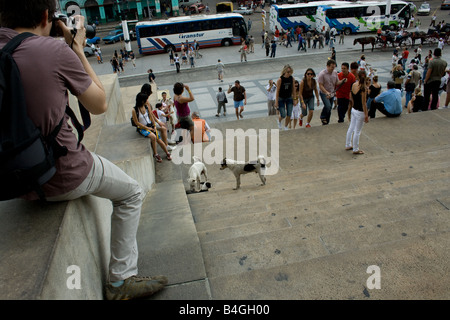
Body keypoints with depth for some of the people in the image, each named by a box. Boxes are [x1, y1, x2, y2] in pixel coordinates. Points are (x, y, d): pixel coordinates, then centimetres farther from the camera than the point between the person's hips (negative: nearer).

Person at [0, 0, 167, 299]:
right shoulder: (56, 50, -18)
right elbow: (99, 105, -5)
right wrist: (78, 48, 1)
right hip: (65, 177, -7)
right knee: (132, 194, 20)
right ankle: (121, 280, 21)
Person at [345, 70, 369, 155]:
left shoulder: (353, 85, -2)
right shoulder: (363, 88, -22)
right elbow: (363, 103, -20)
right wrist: (366, 115, -13)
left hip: (353, 109, 7)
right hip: (360, 112, -7)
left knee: (351, 128, 20)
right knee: (357, 131, 4)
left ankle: (348, 145, 34)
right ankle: (356, 149, 16)